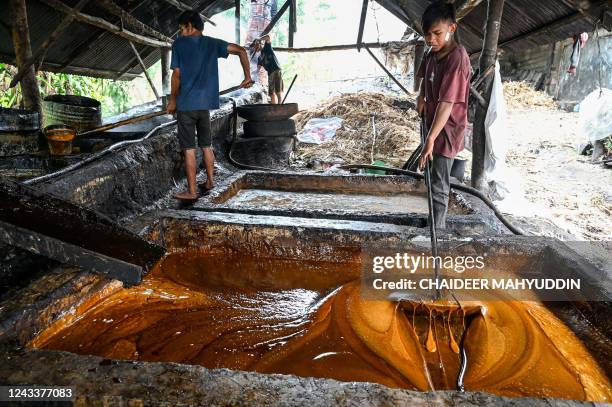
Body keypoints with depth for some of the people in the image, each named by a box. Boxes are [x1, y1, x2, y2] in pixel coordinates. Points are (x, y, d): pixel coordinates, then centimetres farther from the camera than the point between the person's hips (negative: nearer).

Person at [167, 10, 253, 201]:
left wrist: (172, 100, 5)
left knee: (189, 149, 0)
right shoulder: (212, 43, 8)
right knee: (206, 145, 17)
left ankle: (191, 191, 4)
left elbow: (177, 75, -6)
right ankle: (210, 181, 28)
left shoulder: (179, 44, -2)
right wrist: (247, 77, 8)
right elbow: (241, 50, 2)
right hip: (205, 103, 4)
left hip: (186, 104, -4)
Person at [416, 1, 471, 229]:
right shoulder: (433, 53, 3)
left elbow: (447, 103, -31)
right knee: (434, 181, 22)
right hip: (433, 124, 9)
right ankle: (436, 224, 40)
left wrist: (430, 139, -36)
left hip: (446, 131, -9)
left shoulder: (457, 58, -24)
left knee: (438, 188, -5)